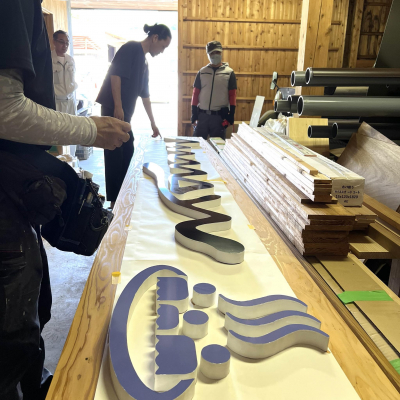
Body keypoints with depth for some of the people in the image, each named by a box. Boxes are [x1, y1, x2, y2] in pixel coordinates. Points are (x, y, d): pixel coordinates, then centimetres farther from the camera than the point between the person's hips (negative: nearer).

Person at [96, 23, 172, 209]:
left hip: (125, 113, 10)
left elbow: (144, 94, 25)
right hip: (113, 109, -9)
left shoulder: (143, 61, 21)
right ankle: (114, 201, 2)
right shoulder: (131, 48, -6)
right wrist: (118, 106, -23)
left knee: (127, 154, 12)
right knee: (115, 155, -6)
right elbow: (115, 74, -18)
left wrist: (153, 123, 27)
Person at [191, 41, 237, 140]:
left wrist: (231, 115, -6)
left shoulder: (229, 72, 2)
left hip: (220, 116, -2)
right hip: (202, 115, 2)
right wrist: (194, 114, 2)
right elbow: (195, 94, 8)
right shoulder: (202, 72, 8)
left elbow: (232, 95, 0)